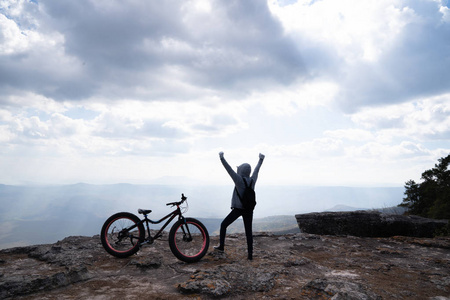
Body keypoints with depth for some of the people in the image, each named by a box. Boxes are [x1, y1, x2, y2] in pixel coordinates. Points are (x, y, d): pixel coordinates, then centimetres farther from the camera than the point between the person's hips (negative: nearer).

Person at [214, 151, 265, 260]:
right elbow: (257, 169, 16)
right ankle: (250, 254, 8)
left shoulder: (239, 180, -15)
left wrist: (222, 158, -12)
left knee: (223, 225, 13)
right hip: (249, 209, 5)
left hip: (238, 209, -5)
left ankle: (221, 246, 17)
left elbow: (229, 169, -16)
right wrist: (261, 159, 31)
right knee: (249, 231, 8)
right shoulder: (252, 180, 0)